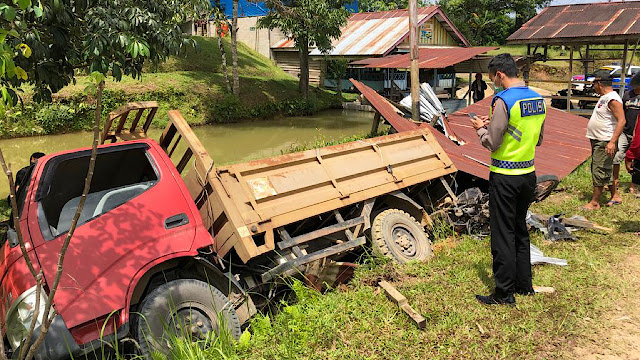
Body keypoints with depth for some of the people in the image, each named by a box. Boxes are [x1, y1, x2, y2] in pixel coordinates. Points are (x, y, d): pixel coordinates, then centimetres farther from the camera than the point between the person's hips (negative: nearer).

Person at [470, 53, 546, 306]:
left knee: (502, 235, 1)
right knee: (520, 230, 20)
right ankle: (524, 284, 31)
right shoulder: (538, 99, 7)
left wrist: (481, 128, 3)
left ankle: (504, 293, 10)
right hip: (528, 174, 8)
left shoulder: (503, 101, -17)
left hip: (505, 178, -8)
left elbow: (492, 143, -17)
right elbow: (538, 140, 15)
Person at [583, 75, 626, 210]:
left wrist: (612, 142, -29)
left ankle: (594, 202, -1)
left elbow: (622, 121, -23)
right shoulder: (604, 97, 15)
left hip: (605, 143, -10)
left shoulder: (612, 99, -17)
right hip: (598, 141, 10)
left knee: (599, 172, -6)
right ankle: (615, 196, 29)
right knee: (606, 171, 17)